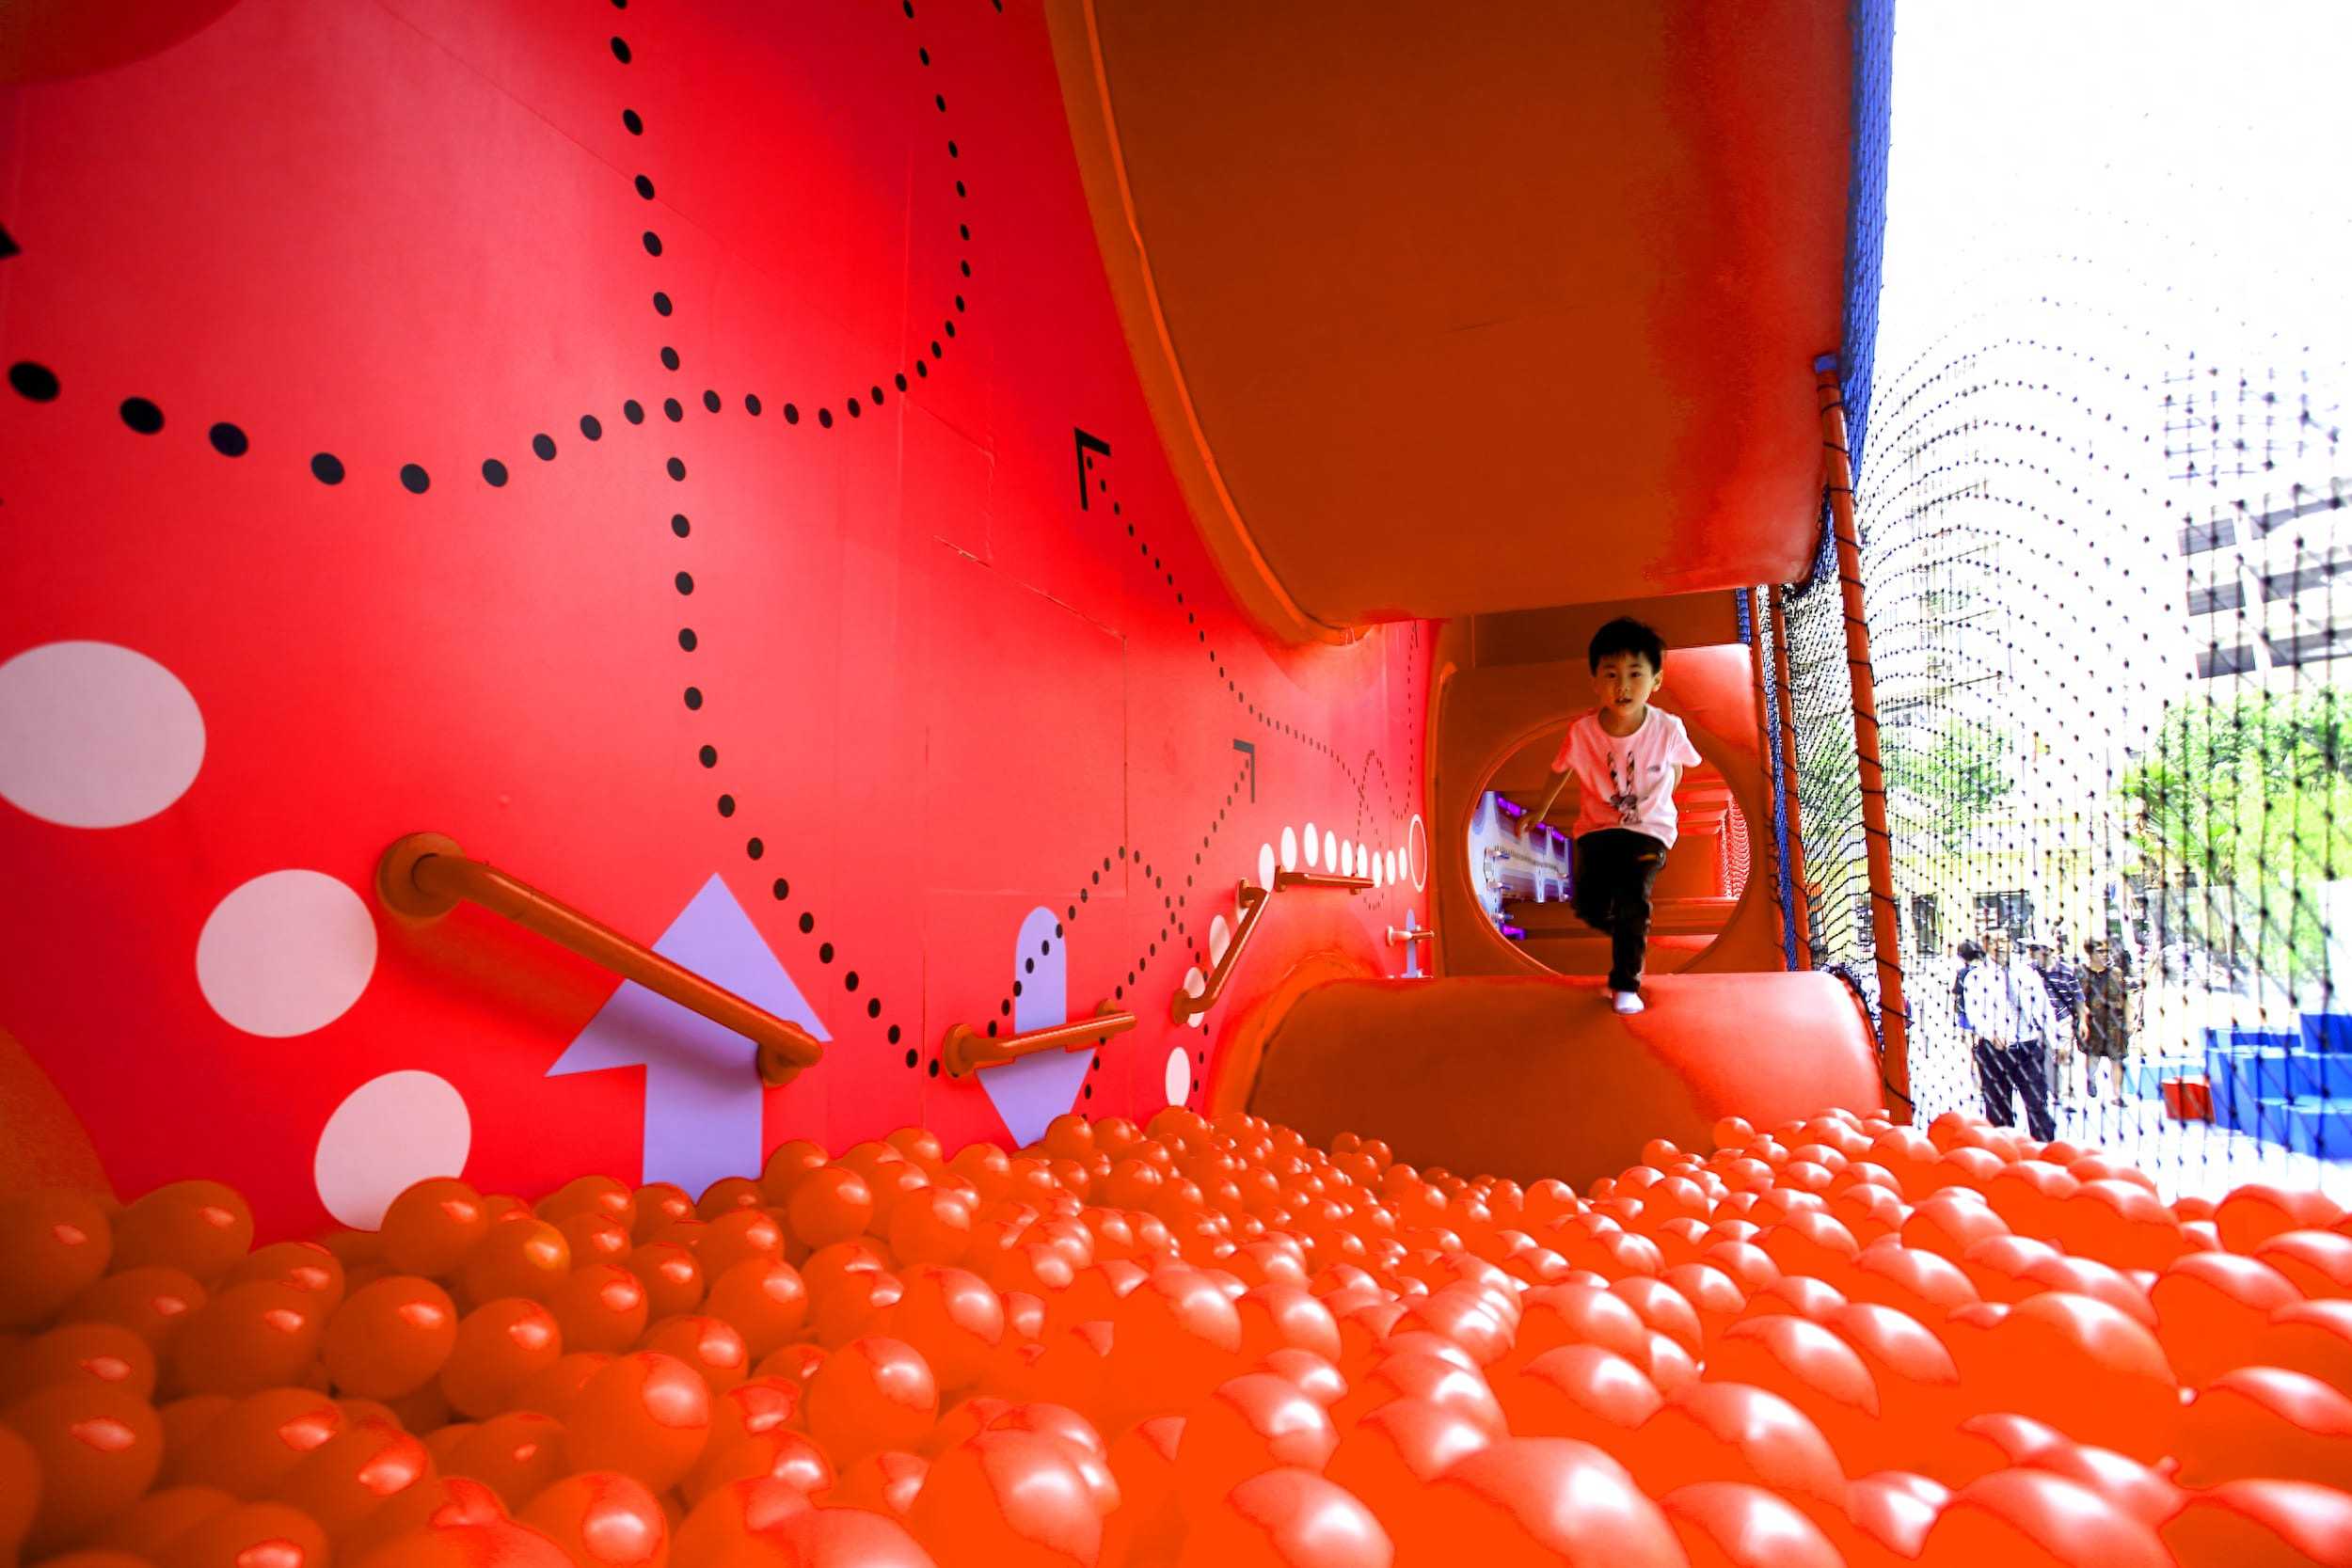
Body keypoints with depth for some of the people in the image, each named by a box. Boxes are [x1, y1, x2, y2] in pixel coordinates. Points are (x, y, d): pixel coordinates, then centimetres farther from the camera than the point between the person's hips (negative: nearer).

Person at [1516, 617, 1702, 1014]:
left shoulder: (1668, 729, -18)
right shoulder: (1582, 731, -18)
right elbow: (1562, 769, 2)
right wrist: (1540, 810, 15)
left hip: (1649, 829, -1)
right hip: (1598, 827, 2)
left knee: (1632, 900, -19)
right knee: (1589, 905, -6)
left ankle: (1626, 984, 1)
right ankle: (1630, 936, 32)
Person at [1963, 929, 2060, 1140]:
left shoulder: (2028, 972, 10)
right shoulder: (1976, 976, 4)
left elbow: (2043, 1006, 11)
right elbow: (1974, 1010, -5)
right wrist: (1990, 1033, -21)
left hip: (2027, 1047, 1)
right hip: (1992, 1049, -1)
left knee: (2038, 1103, -3)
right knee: (1997, 1107, 6)